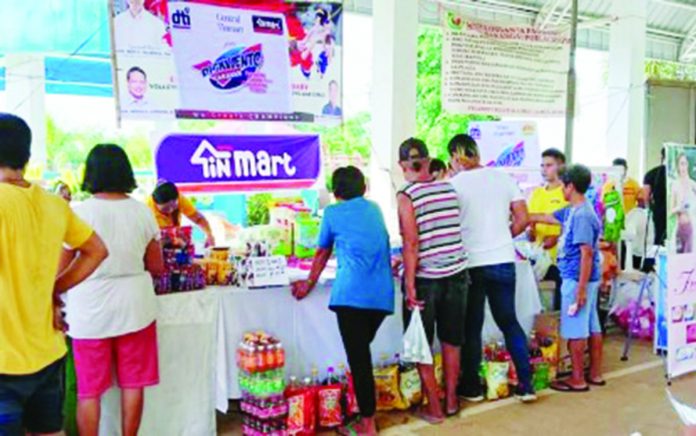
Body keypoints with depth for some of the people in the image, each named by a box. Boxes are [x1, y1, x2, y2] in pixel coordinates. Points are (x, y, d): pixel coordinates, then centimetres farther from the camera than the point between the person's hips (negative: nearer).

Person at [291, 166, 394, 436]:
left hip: (352, 294, -5)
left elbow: (322, 254, 21)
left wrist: (309, 284, 37)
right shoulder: (375, 209, 22)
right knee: (362, 353, 18)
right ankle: (366, 408, 23)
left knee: (358, 357, -1)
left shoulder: (332, 213, 9)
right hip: (382, 295, 5)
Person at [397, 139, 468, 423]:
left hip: (425, 279, -5)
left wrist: (410, 284, -14)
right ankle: (451, 401, 28)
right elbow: (454, 231, 11)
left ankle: (434, 409, 15)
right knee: (452, 342, 17)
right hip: (456, 274, 5)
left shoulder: (406, 196, -12)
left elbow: (412, 243, -17)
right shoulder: (450, 189, 3)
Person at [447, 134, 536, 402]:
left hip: (471, 265, -3)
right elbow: (522, 220, 3)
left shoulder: (453, 185, -7)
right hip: (503, 262, 4)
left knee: (471, 328, 9)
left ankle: (472, 387, 19)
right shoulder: (503, 178, 4)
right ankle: (526, 385, 16)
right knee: (510, 323, 15)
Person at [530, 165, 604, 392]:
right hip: (584, 279, 9)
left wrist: (581, 289, -23)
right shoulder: (573, 211, 8)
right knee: (592, 326, 15)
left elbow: (587, 254, -23)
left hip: (578, 279, -9)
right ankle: (595, 373, 25)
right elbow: (549, 218, 24)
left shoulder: (582, 215, -21)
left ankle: (577, 379, 9)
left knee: (575, 330, 0)